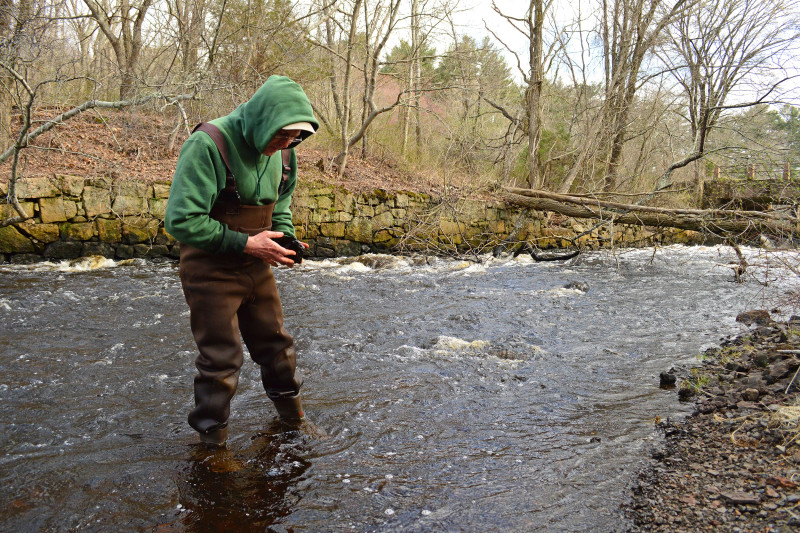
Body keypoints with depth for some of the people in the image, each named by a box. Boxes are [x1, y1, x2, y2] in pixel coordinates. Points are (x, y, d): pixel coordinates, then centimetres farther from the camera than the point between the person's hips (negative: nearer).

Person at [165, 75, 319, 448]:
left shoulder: (280, 151, -1)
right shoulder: (208, 145, -23)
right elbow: (181, 221, -25)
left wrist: (286, 238, -4)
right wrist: (245, 243, -25)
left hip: (256, 267, 7)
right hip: (211, 272, -6)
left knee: (275, 344, 16)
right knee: (221, 358, 0)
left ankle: (292, 416, 36)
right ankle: (212, 438, 21)